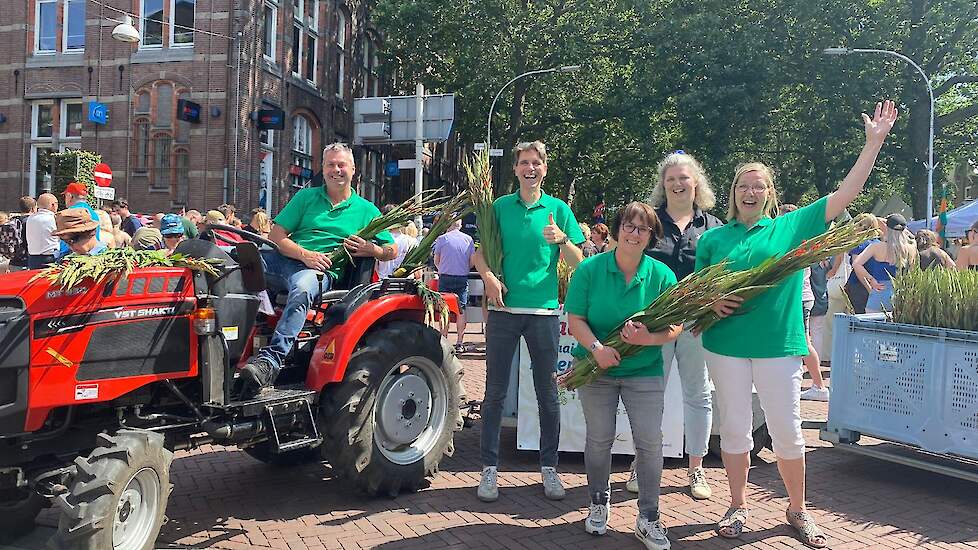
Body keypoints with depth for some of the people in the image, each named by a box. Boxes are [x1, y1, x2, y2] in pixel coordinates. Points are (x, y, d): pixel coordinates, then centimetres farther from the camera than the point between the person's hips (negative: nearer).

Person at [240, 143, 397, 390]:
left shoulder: (366, 210, 16)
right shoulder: (306, 197, 17)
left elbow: (392, 250, 16)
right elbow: (276, 236, 8)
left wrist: (370, 250, -7)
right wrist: (305, 254, -10)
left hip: (322, 272, -3)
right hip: (285, 260, 3)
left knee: (302, 288, -39)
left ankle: (270, 360, -46)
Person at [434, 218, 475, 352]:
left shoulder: (441, 239, -3)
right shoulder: (468, 239, 2)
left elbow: (436, 261, 7)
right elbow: (472, 262, 5)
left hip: (445, 278, -1)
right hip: (463, 278, 2)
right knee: (461, 310, 5)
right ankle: (460, 343, 5)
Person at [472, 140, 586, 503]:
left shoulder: (558, 209, 7)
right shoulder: (499, 207, 7)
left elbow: (578, 263, 4)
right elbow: (479, 252, 7)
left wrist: (563, 240, -15)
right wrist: (488, 276, -12)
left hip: (544, 309, 0)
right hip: (503, 307, 0)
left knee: (547, 394, 7)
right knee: (495, 391, 3)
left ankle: (549, 468, 20)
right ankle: (489, 469, 13)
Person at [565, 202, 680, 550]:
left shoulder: (662, 275, -5)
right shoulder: (589, 269, -7)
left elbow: (675, 327, -4)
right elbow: (575, 319, -7)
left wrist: (650, 338, -25)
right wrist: (596, 348, -24)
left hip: (644, 371, 1)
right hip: (596, 367, 0)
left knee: (650, 442, -2)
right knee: (599, 439, 9)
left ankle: (648, 518, 14)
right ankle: (599, 502, 32)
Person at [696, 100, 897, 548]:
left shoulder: (793, 226, 5)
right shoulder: (713, 238, 8)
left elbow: (846, 193, 2)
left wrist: (874, 141, -1)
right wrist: (710, 301, -11)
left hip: (779, 344, -1)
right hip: (726, 344, 1)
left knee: (787, 431, 6)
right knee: (734, 429, 10)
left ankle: (798, 511, 25)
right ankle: (737, 507, 26)